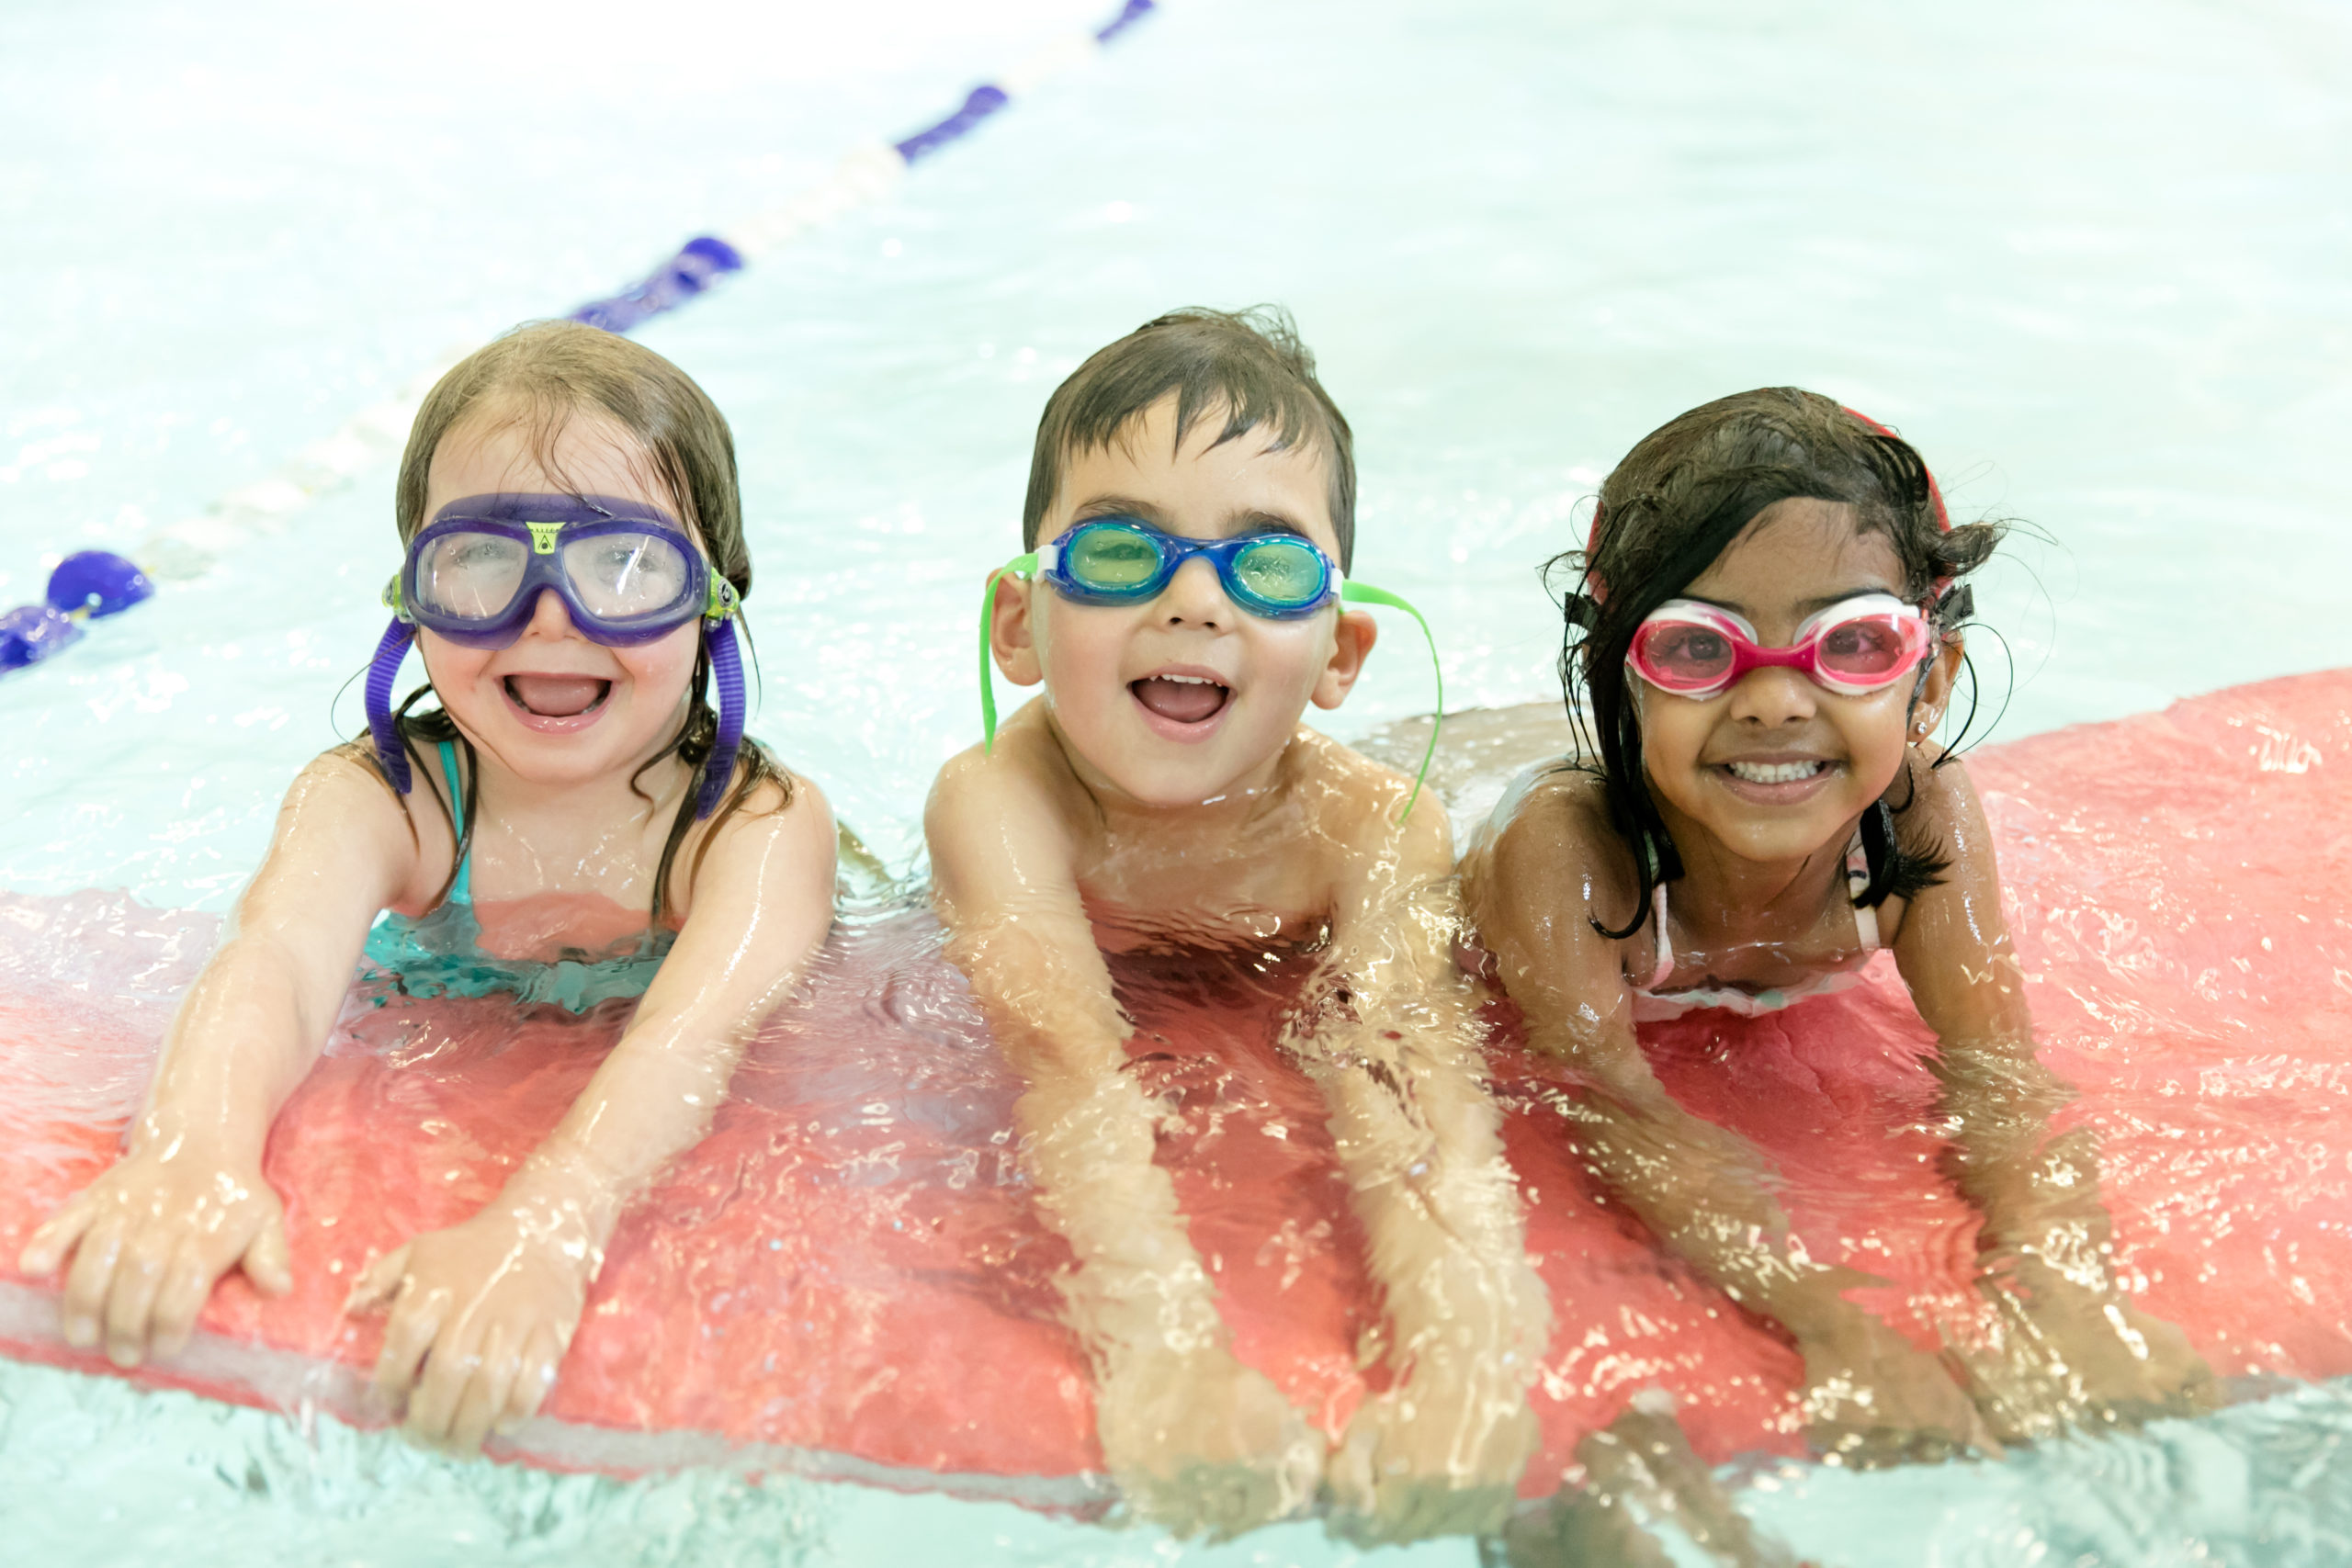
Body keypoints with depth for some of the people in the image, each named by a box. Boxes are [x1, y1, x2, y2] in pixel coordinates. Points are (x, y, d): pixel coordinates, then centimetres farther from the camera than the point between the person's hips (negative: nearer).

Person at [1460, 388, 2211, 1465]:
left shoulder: (1922, 817, -33)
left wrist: (2060, 1290, -55)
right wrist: (1837, 1332, -67)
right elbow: (1611, 1107, -50)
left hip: (1787, 1035, 3)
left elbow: (1995, 1069, -33)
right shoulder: (1565, 847, -45)